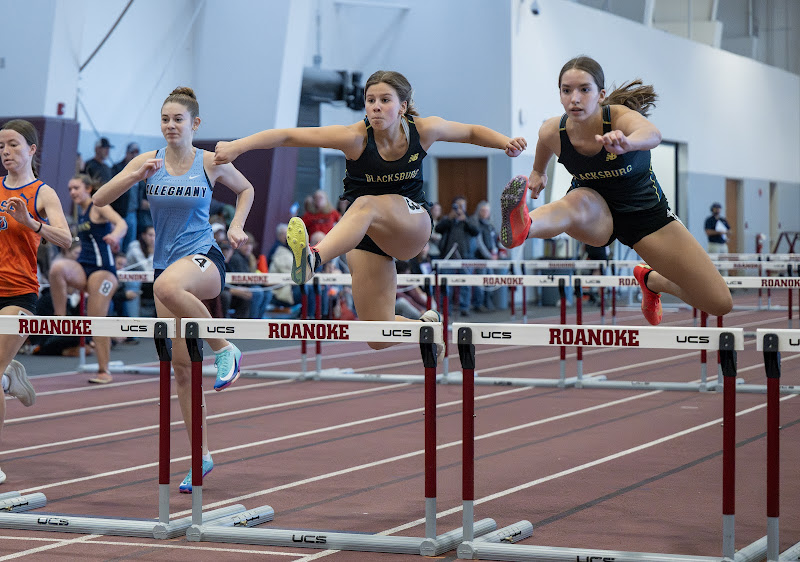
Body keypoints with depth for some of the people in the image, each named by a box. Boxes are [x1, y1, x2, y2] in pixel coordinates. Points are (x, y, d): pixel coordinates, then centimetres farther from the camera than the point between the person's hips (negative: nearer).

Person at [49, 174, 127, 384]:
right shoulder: (81, 213, 18)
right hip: (82, 268, 6)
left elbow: (122, 223, -21)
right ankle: (60, 317, -23)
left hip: (102, 268, -6)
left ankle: (104, 371, 2)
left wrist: (114, 236, -41)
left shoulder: (99, 207, -3)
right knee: (58, 268, -29)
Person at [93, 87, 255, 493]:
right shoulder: (148, 161, 3)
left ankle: (224, 348, -22)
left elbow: (245, 189, 19)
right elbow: (99, 200, -3)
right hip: (166, 265, 4)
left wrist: (237, 226, 4)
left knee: (168, 285, -41)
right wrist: (135, 176, -17)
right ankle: (202, 456, 13)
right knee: (181, 364, 4)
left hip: (203, 258, -4)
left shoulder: (211, 163, -1)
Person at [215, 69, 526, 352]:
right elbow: (289, 136, -23)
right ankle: (427, 325, 29)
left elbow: (472, 132, 11)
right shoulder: (356, 138, -17)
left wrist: (505, 142, -8)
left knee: (366, 205, -37)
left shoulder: (424, 130, -8)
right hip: (366, 235, 1)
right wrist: (238, 146, -35)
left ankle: (313, 259, -61)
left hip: (412, 226, -1)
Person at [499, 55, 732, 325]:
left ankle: (651, 280, 24)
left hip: (646, 211, 0)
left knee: (720, 303, -5)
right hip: (596, 212, 0)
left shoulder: (621, 118, -29)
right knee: (575, 202, -41)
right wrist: (538, 172, 27)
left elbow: (652, 134, -55)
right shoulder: (552, 132, -18)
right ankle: (522, 226, -74)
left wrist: (625, 142, -77)